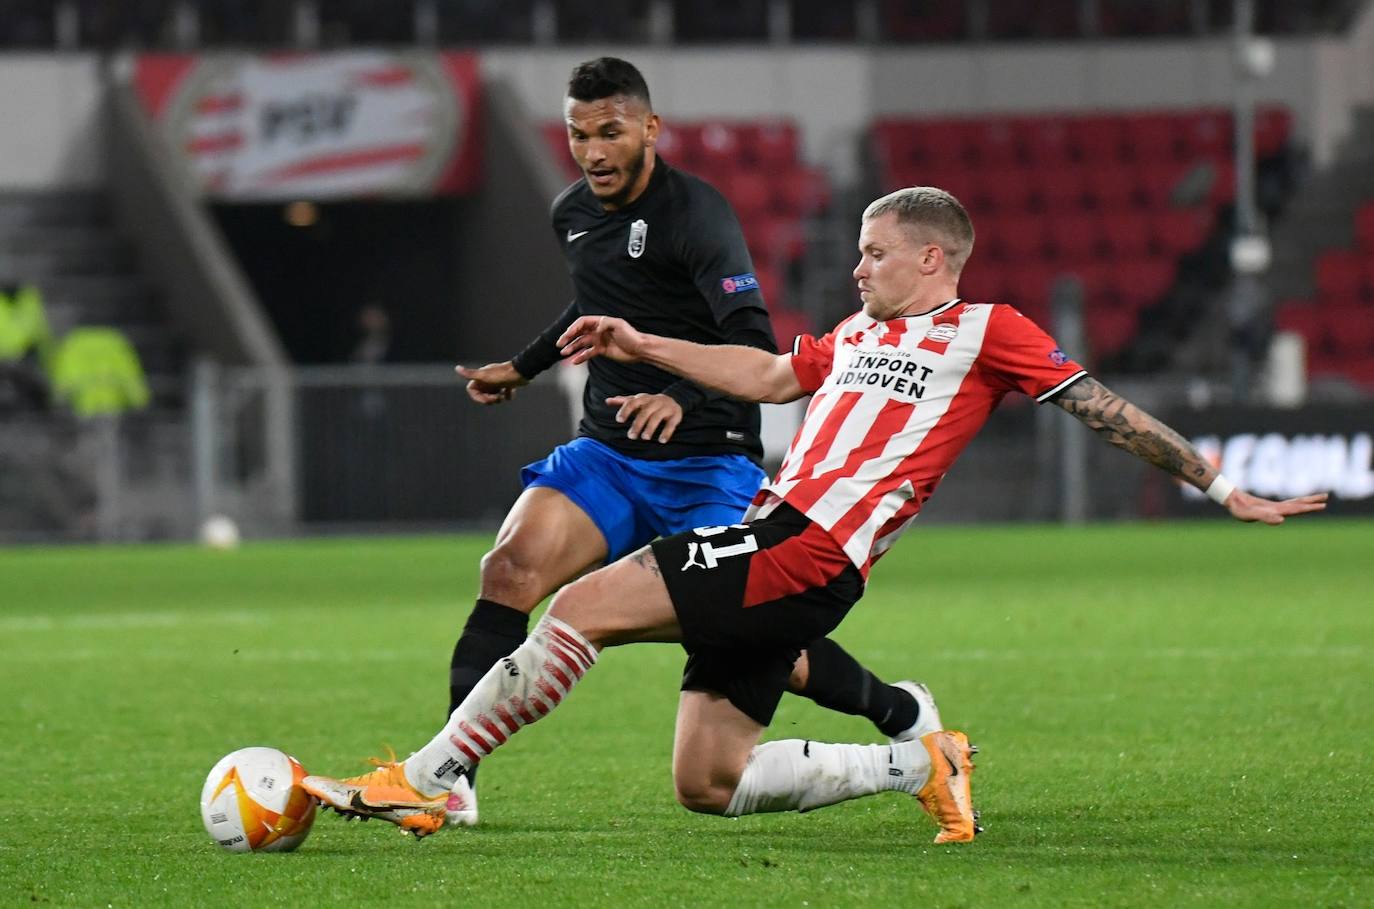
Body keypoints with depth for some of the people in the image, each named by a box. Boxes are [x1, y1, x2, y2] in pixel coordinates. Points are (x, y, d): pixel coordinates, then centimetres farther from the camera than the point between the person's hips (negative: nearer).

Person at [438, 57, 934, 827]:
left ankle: (902, 713, 20)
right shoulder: (573, 216, 8)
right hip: (605, 454, 6)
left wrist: (683, 399, -43)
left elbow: (756, 348, -26)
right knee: (510, 568, -20)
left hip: (707, 466, -6)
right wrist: (522, 369, 31)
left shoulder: (696, 215, -15)